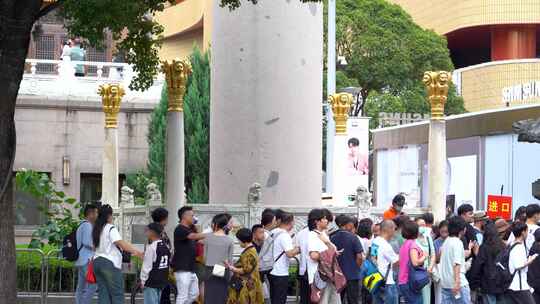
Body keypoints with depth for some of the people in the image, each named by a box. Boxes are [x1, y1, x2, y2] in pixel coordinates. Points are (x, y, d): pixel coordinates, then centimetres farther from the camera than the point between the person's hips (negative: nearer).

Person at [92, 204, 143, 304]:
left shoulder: (96, 229, 14)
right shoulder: (110, 228, -10)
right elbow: (121, 243, -22)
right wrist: (136, 252, -28)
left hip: (97, 261, 8)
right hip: (110, 263, -8)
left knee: (103, 293, 5)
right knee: (117, 293, -3)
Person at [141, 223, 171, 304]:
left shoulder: (151, 247, -16)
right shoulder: (166, 246, 9)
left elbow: (147, 266, -16)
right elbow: (168, 262, 16)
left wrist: (143, 280, -7)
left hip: (151, 282, -8)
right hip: (162, 281, 8)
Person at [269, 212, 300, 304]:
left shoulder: (274, 233, 9)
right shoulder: (285, 235, -17)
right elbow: (290, 253, -25)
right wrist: (299, 249, -8)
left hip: (272, 272, 8)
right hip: (281, 273, -8)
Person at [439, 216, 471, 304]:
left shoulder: (446, 242, 14)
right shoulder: (458, 243, -12)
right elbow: (456, 263, -22)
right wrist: (457, 282, -29)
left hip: (445, 283, 8)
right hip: (459, 284, -8)